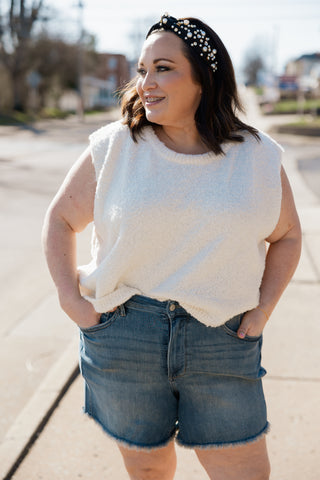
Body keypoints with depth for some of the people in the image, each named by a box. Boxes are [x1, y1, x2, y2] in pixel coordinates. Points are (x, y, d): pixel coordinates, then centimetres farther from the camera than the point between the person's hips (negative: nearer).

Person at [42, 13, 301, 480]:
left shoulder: (258, 157, 0)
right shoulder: (114, 148, -3)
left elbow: (286, 236, 13)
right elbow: (61, 218, 8)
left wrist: (262, 310, 3)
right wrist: (70, 298, -2)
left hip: (222, 341, 1)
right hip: (123, 337, 0)